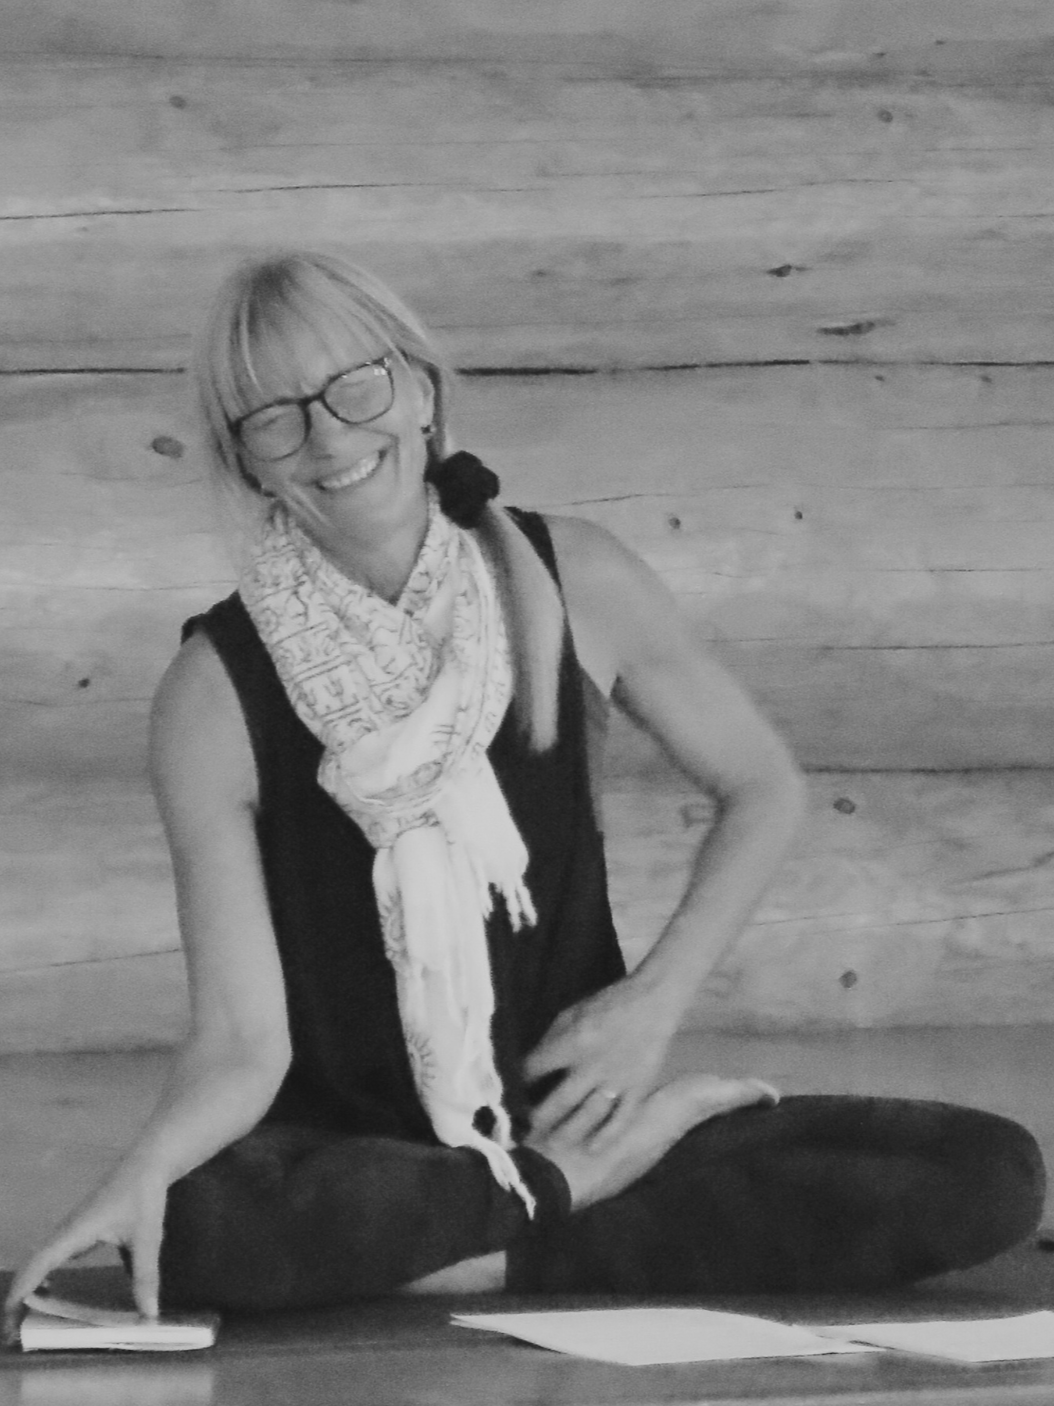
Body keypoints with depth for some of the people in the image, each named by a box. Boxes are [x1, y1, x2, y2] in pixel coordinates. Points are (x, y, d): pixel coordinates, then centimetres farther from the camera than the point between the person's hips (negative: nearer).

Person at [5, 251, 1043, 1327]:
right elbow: (241, 1045, -13)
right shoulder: (218, 693, -11)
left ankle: (503, 1259, -13)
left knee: (991, 1173, -17)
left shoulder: (570, 583, -5)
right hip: (343, 1149, -1)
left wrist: (659, 995, -4)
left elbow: (762, 788, 10)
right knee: (191, 1232, -39)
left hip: (572, 1105, 2)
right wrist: (146, 1165, -34)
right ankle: (590, 1188, -13)